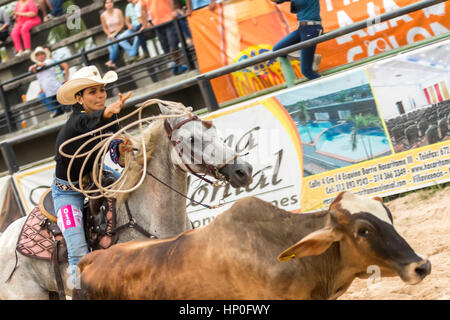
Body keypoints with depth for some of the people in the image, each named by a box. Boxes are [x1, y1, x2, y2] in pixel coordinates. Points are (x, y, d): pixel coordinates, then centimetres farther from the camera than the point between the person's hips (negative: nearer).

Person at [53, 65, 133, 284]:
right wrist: (110, 111, -77)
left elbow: (118, 159, -9)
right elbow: (89, 122, -54)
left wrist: (122, 152, -35)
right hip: (67, 190, -6)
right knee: (79, 253, -20)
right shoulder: (75, 122, -30)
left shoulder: (110, 120, -10)